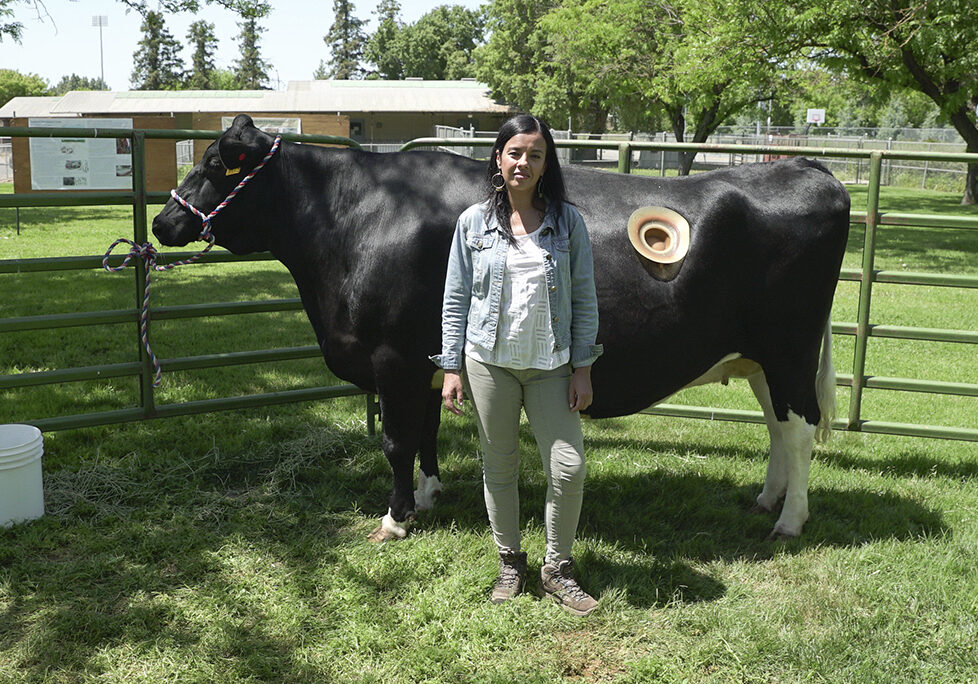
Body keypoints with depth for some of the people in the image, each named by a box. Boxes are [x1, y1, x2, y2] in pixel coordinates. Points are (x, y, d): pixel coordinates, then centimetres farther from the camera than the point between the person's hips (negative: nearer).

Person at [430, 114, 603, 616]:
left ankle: (557, 569, 16)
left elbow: (584, 298, 2)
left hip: (551, 364, 0)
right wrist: (451, 369, -2)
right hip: (489, 362, 0)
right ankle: (510, 563, 28)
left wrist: (582, 368, -2)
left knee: (568, 467, -3)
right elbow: (456, 301, 2)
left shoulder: (567, 221, 0)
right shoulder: (474, 222, 0)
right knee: (499, 467, 10)